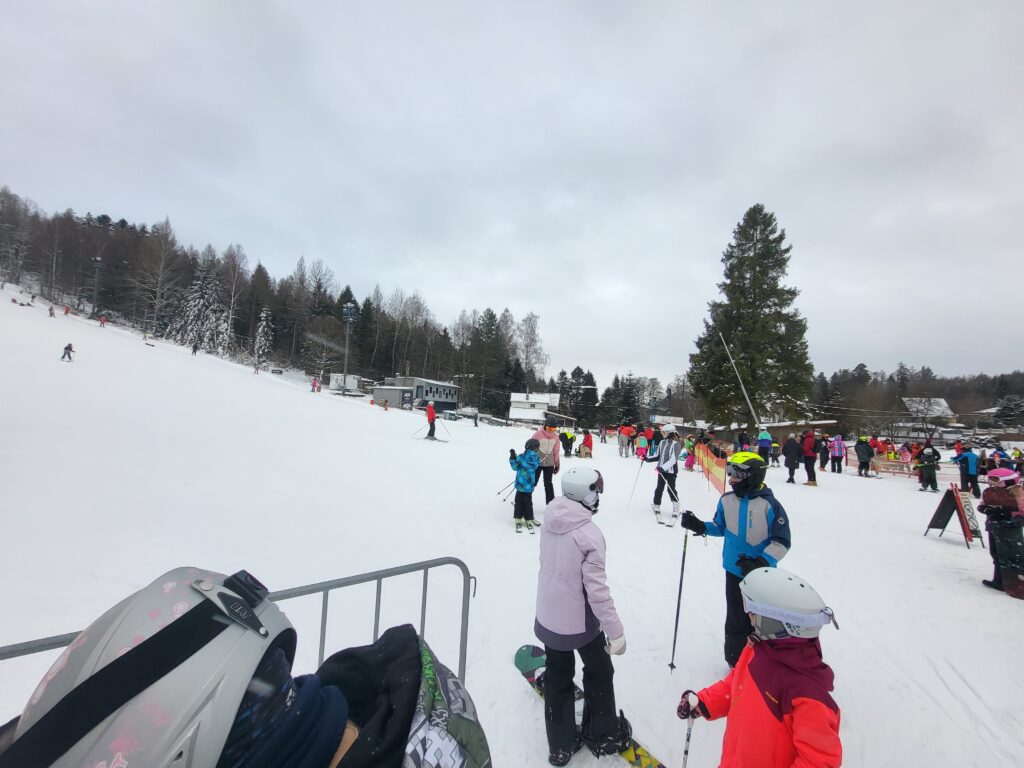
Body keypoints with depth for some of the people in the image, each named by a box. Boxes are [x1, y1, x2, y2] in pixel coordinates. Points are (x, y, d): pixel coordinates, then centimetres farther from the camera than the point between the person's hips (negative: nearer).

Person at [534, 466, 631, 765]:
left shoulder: (549, 520, -10)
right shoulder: (589, 533, -28)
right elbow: (597, 589, -24)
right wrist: (615, 630, -15)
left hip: (547, 617, 5)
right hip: (580, 620, -5)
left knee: (557, 677, 22)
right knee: (599, 673, 23)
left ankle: (560, 745, 38)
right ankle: (604, 736, 42)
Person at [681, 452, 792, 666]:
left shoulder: (769, 504, -17)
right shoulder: (727, 500, -5)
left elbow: (782, 542, -14)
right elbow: (720, 527, 9)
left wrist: (762, 562, -25)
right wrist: (701, 527, -8)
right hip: (734, 571, 2)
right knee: (736, 619, 11)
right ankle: (736, 661, 29)